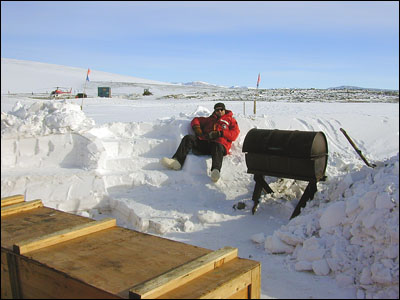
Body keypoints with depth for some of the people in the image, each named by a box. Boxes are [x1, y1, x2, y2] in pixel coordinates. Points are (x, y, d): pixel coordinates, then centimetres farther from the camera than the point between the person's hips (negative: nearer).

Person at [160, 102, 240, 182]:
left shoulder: (230, 120, 24)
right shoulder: (210, 119, 37)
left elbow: (234, 134, 7)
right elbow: (196, 120, 36)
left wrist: (219, 133, -8)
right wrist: (197, 128, 12)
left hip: (220, 143, -4)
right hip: (204, 143, 5)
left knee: (217, 147, -40)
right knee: (188, 138, -18)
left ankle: (215, 171, -67)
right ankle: (177, 161, -36)